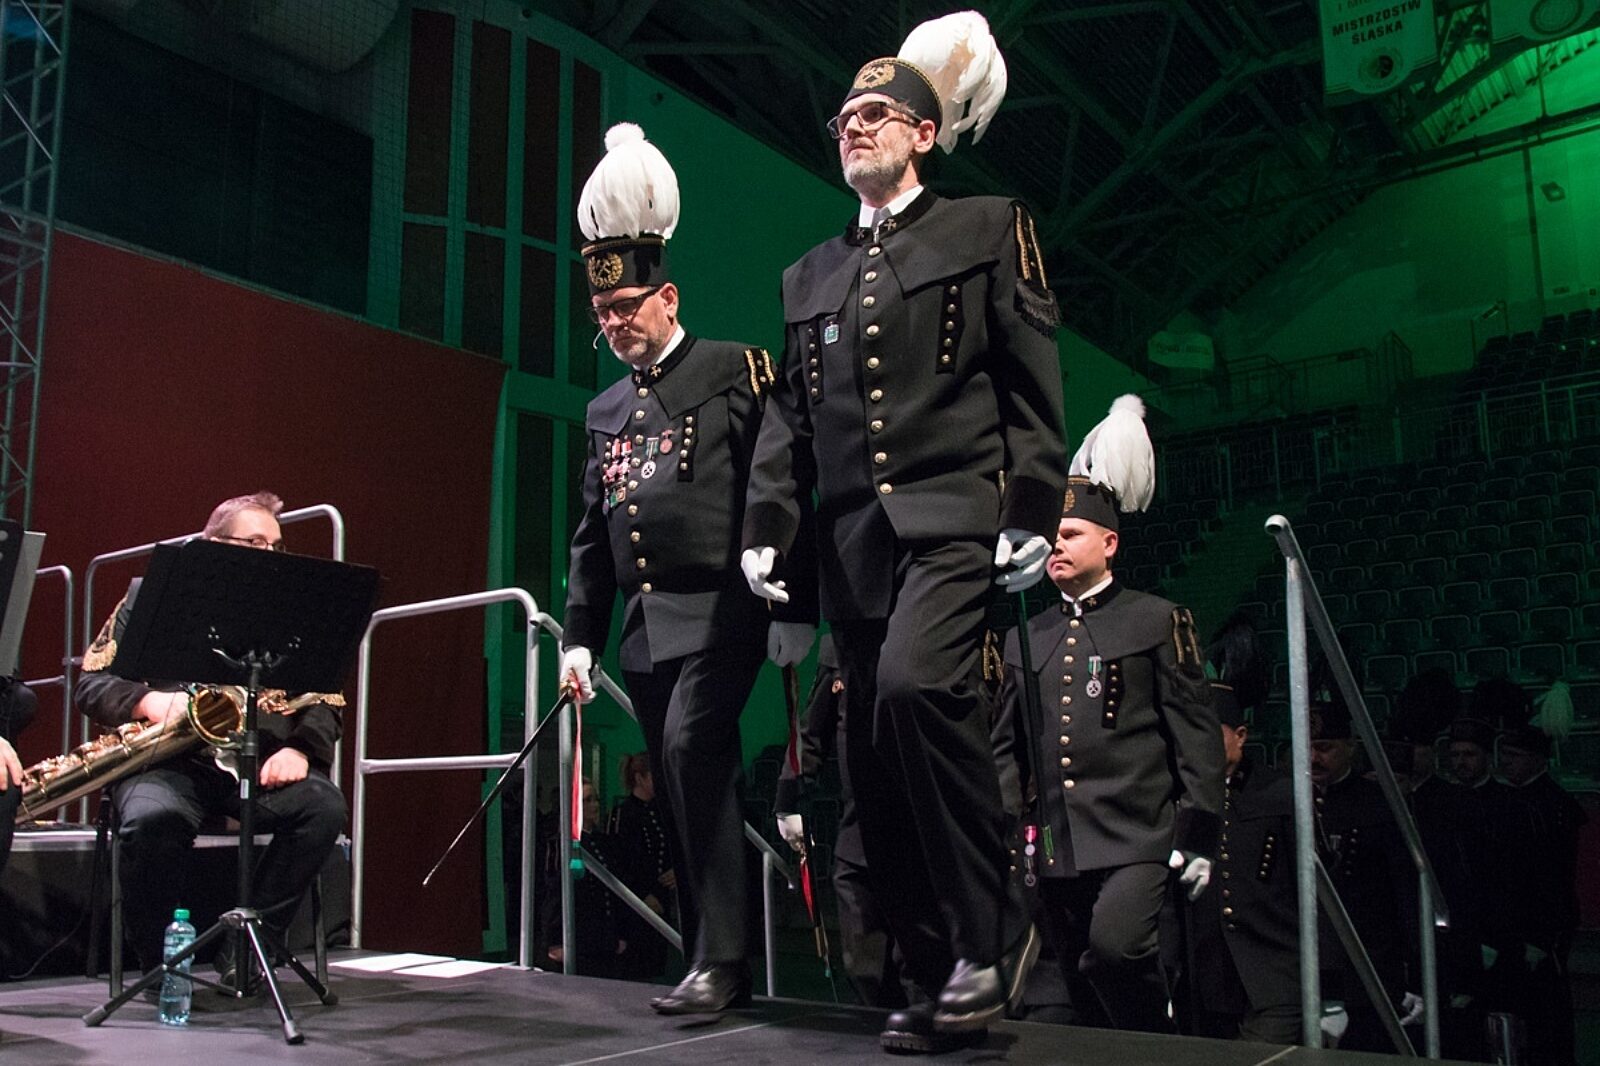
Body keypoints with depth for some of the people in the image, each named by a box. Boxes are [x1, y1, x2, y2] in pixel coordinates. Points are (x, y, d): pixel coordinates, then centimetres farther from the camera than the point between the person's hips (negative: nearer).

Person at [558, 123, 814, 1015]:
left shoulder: (736, 372, -1)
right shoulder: (606, 410, 19)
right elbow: (592, 536, 20)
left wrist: (794, 608, -14)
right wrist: (580, 636, 14)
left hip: (721, 611, -7)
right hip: (645, 624, 7)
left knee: (692, 746, -23)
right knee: (684, 789, 8)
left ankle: (722, 958, -15)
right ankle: (715, 969, 16)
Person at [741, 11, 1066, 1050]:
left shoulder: (987, 228, 9)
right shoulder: (811, 274, 23)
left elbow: (1033, 384, 1)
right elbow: (788, 415, 19)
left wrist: (1032, 514, -9)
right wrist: (769, 526, 6)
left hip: (950, 518, -5)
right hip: (852, 539, 6)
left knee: (912, 687, -29)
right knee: (875, 770, 3)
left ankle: (992, 934, -13)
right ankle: (937, 975, 15)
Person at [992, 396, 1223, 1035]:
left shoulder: (1157, 622, 2)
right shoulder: (1025, 638, 14)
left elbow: (1196, 735, -1)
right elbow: (1007, 744, 15)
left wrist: (1198, 834, -6)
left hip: (1135, 836, -5)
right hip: (1056, 847, 5)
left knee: (1116, 947, -26)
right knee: (1086, 993, 9)